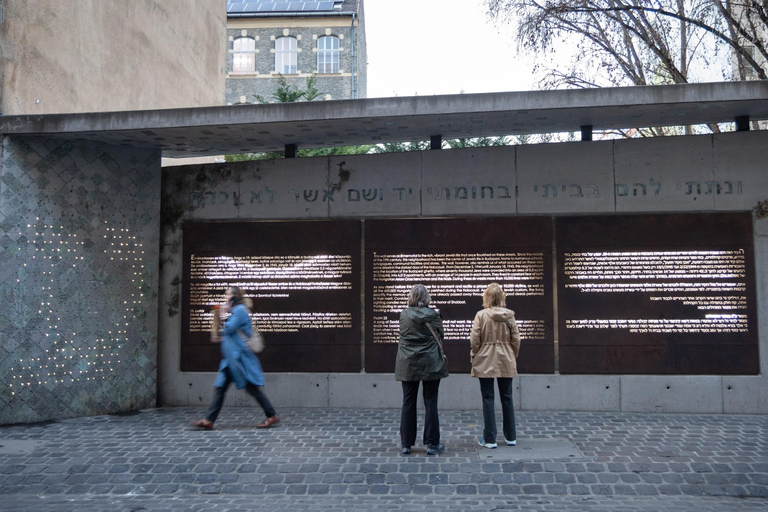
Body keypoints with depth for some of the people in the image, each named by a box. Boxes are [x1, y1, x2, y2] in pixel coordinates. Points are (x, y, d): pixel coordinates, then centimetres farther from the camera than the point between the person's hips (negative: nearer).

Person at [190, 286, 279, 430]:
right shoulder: (235, 311, 19)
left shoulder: (240, 310, -11)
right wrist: (221, 339, 15)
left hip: (239, 357, -10)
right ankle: (209, 421, 5)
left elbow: (229, 329, -18)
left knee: (252, 387, -4)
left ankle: (272, 416, 5)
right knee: (219, 387, 5)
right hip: (231, 358, 10)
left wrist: (223, 314, -5)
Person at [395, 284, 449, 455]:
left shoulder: (403, 315, -2)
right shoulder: (433, 315, -7)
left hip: (408, 365, 2)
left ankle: (406, 444, 11)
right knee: (430, 403, 4)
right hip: (430, 364, -2)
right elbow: (439, 337, 4)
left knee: (408, 403, 8)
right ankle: (432, 444, 8)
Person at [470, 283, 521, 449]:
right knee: (507, 398, 13)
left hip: (485, 362, -3)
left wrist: (474, 356, 5)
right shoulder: (509, 315, -3)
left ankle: (490, 439, 6)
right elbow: (516, 339, 0)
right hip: (506, 362, 3)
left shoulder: (481, 315, -11)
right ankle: (511, 437, 20)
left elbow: (474, 340, -10)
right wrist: (513, 356, 15)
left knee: (488, 399, 3)